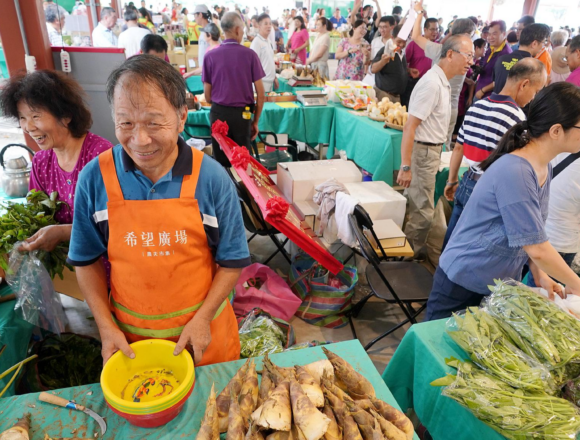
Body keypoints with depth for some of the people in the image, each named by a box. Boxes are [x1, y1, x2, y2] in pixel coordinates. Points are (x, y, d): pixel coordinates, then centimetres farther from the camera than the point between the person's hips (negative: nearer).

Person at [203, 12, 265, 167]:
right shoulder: (249, 54, -4)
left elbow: (207, 94, 4)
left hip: (218, 113, 1)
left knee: (221, 162, 12)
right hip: (242, 114, -1)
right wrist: (256, 120, 7)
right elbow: (260, 92, -3)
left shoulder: (211, 56, -2)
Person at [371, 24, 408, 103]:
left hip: (397, 96, 7)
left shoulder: (403, 52, 10)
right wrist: (383, 61, -35)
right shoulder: (386, 51, -11)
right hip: (384, 94, -7)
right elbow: (373, 69, -18)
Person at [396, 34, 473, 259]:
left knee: (418, 206, 19)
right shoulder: (432, 83, -20)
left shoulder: (443, 82, 9)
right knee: (423, 211, -1)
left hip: (431, 151, 9)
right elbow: (410, 126, -24)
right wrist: (406, 166, -27)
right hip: (423, 151, -9)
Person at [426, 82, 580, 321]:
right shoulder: (514, 172, -28)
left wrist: (539, 275, -3)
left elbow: (530, 235, 10)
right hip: (463, 284, -8)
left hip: (502, 285, 8)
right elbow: (537, 248, -24)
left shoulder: (544, 168, 0)